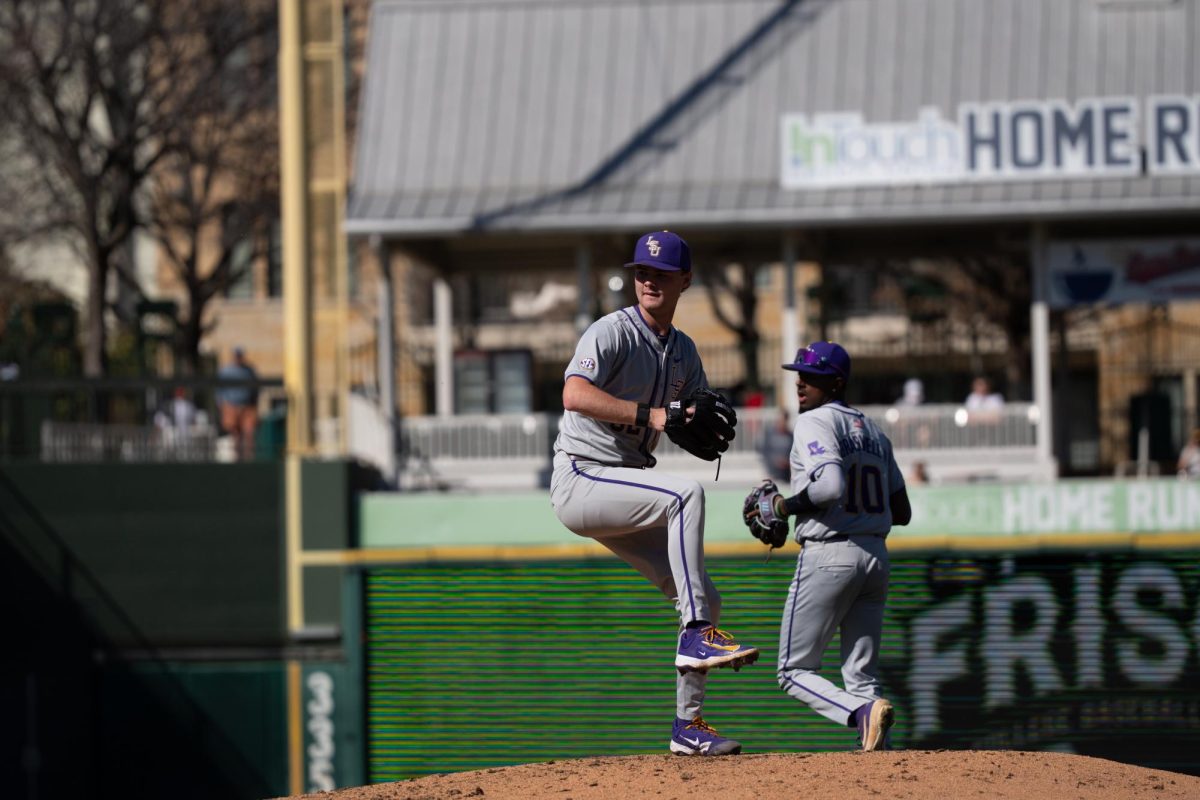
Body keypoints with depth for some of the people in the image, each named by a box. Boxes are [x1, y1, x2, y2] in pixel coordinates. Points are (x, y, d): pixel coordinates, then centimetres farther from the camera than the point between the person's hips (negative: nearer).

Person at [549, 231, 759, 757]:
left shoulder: (684, 353, 14)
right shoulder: (612, 332, -10)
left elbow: (687, 431, 17)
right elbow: (575, 395, -26)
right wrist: (651, 414, -31)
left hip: (625, 492, 8)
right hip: (581, 479, -8)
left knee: (705, 600, 4)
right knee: (686, 494, -32)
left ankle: (688, 724, 13)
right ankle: (696, 636, -32)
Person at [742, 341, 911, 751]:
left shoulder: (814, 423, -8)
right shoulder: (874, 432, 17)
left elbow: (830, 487, -24)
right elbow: (902, 513, 16)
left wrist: (780, 508, -11)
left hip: (828, 555, -8)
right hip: (877, 557, 8)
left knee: (796, 671, 0)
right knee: (862, 676, 9)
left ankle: (862, 712, -25)